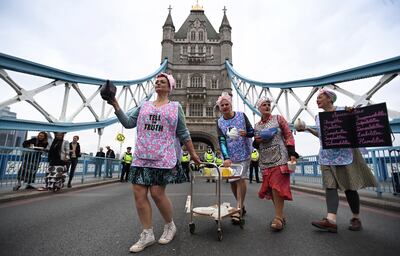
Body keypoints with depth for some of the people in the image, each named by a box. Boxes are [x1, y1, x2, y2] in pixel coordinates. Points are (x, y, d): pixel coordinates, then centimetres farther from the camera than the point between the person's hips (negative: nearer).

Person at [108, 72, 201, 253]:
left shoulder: (175, 107, 8)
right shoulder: (144, 106, 17)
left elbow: (183, 134, 7)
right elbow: (129, 123, 11)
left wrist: (193, 154, 5)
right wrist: (116, 106, 1)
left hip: (164, 157, -4)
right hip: (142, 156, 4)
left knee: (157, 193, -5)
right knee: (139, 194, 1)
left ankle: (170, 226, 23)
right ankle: (147, 235, 19)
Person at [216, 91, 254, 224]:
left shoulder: (241, 115, -3)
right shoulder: (219, 122, 0)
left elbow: (252, 132, 2)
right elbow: (221, 141, -8)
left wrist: (246, 133, -23)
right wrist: (226, 158, -21)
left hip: (243, 154, -2)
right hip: (229, 156, 3)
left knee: (240, 179, -9)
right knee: (232, 181, 8)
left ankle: (239, 210, 0)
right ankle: (241, 206, 28)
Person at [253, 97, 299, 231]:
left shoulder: (278, 118, 3)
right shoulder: (256, 126, 14)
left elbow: (289, 135, -1)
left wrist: (292, 154, -10)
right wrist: (256, 141, -3)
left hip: (280, 159, -4)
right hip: (265, 162, 5)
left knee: (277, 186, -11)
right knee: (270, 188, 7)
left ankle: (278, 218, 0)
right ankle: (280, 216, 24)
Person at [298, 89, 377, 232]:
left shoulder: (343, 110, -2)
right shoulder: (318, 117, 12)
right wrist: (308, 129, 11)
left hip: (344, 154, -4)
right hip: (327, 157, 4)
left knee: (349, 187, 3)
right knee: (330, 186, -7)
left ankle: (356, 218, 21)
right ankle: (331, 220, -13)